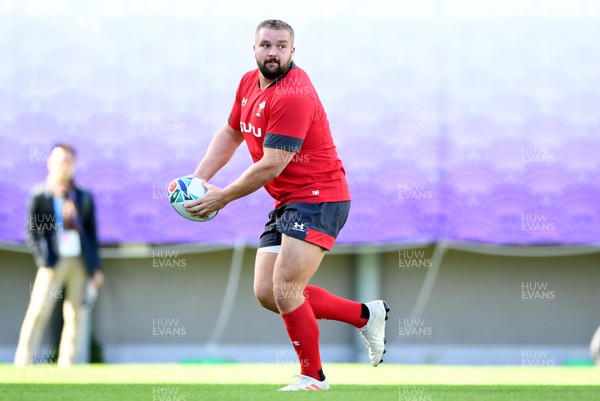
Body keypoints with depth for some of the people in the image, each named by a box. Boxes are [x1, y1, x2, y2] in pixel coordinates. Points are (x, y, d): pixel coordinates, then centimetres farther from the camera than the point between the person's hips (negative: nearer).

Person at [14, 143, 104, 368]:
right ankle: (22, 363, -7)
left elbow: (92, 232, 12)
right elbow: (31, 231, 0)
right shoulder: (39, 195, 0)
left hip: (80, 262, 4)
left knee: (74, 315, 4)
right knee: (38, 310, -10)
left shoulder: (84, 197, 9)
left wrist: (96, 267, 7)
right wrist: (43, 261, -9)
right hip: (54, 262, -4)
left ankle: (66, 368, 9)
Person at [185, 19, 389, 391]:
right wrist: (198, 179, 10)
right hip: (286, 203, 10)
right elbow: (231, 134, 23)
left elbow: (271, 165, -22)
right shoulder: (249, 83, 8)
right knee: (267, 293, 5)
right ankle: (365, 315, 17)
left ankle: (313, 379, 3)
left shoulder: (293, 96, -21)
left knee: (285, 291, -16)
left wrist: (222, 197, -12)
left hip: (317, 199, -10)